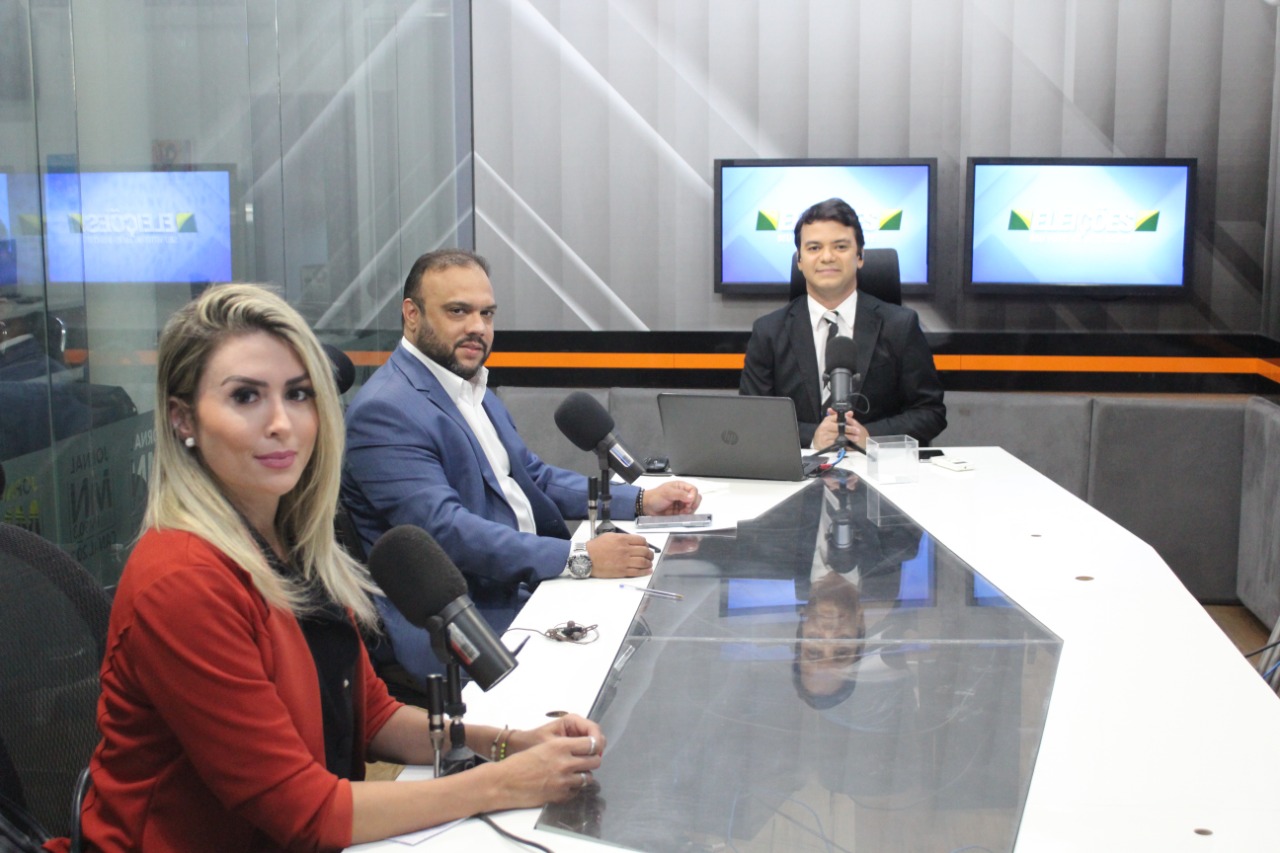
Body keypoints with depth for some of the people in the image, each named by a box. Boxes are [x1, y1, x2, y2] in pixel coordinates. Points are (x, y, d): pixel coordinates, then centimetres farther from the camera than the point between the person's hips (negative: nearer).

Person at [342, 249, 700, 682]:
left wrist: (640, 501, 10)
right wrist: (580, 559, -28)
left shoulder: (474, 390, 17)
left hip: (527, 587, 9)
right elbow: (444, 530, -23)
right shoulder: (385, 411, -13)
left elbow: (534, 477, 25)